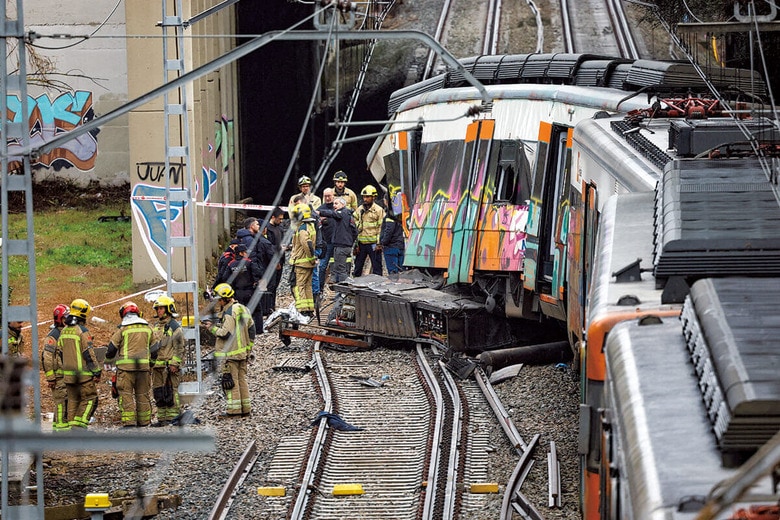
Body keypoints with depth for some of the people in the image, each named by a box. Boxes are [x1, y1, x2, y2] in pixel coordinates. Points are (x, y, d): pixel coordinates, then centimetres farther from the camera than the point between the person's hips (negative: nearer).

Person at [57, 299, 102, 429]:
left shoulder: (64, 331, 10)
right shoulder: (82, 331, -14)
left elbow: (60, 353, 17)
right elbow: (89, 354, -15)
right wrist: (96, 372, -10)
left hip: (68, 373, 7)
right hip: (83, 374, -7)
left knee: (73, 400, 13)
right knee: (89, 399, -1)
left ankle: (72, 423, 12)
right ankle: (80, 422, -10)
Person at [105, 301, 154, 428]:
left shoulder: (122, 329, -4)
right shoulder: (147, 328, 9)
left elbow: (112, 347, 0)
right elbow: (153, 347, 19)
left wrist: (109, 360, 20)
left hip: (126, 366, -4)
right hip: (143, 365, 4)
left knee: (126, 394, -2)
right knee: (142, 394, 11)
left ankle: (129, 421, -9)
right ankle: (144, 421, 14)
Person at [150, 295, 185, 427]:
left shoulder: (174, 326, -5)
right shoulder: (156, 326, 18)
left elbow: (179, 346, -9)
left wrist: (174, 364, -15)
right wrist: (151, 362, 18)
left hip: (169, 365, -8)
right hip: (157, 365, 8)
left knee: (170, 392, -7)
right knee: (158, 393, 8)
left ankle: (172, 417, -4)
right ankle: (162, 418, 13)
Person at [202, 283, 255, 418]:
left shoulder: (229, 312, -16)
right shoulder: (243, 309, 13)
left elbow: (226, 333, -21)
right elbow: (251, 330, 16)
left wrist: (212, 328, -9)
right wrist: (249, 348, 22)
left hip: (230, 353, -9)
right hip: (243, 353, 9)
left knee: (231, 381, -4)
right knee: (242, 379, 13)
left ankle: (234, 410, -5)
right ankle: (246, 409, 15)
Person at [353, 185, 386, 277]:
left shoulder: (379, 210, -3)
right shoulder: (359, 210, 12)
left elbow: (381, 228, -5)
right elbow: (355, 228, 14)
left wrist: (379, 243, -11)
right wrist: (355, 243, 8)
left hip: (373, 244, -5)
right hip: (361, 243, 5)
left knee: (376, 266, 0)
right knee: (358, 266, 11)